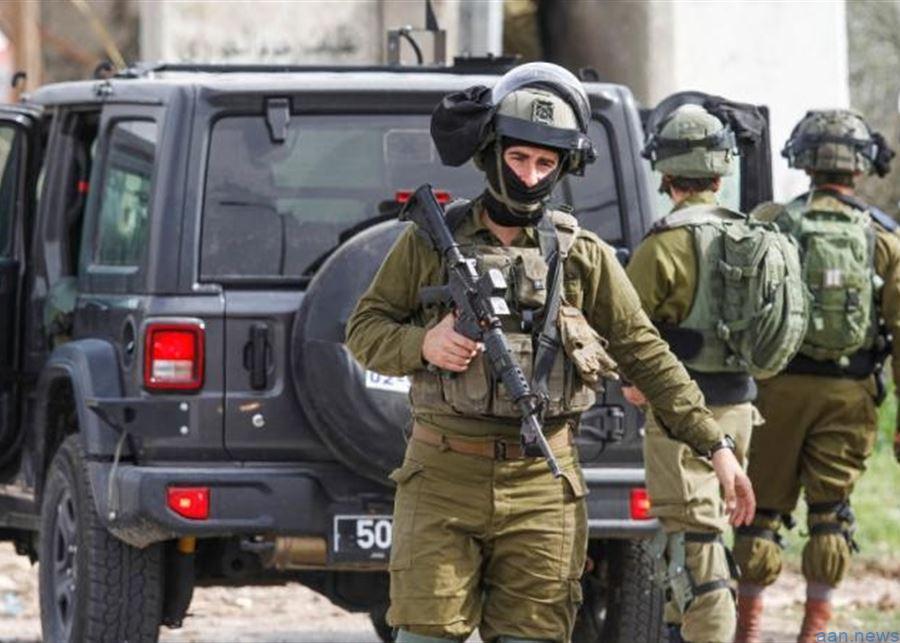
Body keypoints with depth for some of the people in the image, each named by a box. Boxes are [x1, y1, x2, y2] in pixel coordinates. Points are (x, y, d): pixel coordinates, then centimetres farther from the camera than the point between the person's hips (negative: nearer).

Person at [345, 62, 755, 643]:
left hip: (543, 488, 1)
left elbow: (647, 356, 9)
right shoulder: (432, 241, 5)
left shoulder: (584, 257, 7)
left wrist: (715, 446, 4)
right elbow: (363, 329, 9)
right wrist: (422, 343, -13)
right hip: (443, 480, -1)